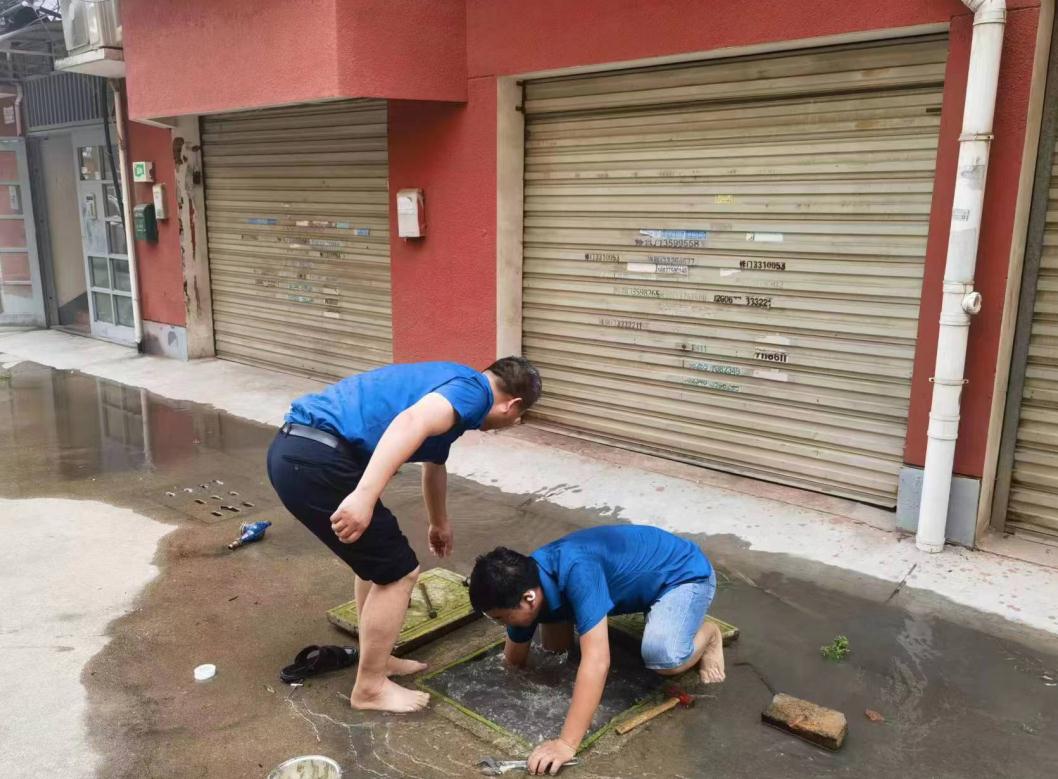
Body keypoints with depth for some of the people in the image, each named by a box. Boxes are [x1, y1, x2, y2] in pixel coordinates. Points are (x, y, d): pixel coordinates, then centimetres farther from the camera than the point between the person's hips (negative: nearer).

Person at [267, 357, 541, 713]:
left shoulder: (452, 383, 28)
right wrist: (365, 497, -32)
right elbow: (411, 423, -24)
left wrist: (438, 524, 60)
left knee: (378, 556, 25)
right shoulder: (474, 390, -2)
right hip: (316, 459, -10)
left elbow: (434, 462, 45)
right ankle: (370, 687, 20)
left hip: (295, 449, 10)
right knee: (397, 570, 4)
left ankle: (376, 660, 38)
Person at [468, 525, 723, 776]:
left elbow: (597, 662, -45)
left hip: (686, 573, -7)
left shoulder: (577, 572, -40)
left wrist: (567, 744, -44)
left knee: (663, 656, -35)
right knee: (554, 646, 4)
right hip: (641, 572, 8)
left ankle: (708, 634, 0)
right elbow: (514, 660, 2)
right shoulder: (526, 581, -14)